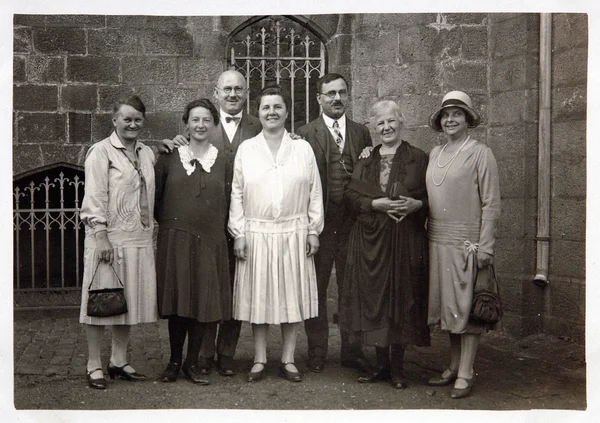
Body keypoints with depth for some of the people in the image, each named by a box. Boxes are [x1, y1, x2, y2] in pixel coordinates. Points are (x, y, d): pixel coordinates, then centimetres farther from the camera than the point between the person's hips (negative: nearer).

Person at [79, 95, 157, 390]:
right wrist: (101, 237, -15)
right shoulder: (101, 152, -4)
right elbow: (94, 198, -10)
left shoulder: (147, 153, 15)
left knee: (131, 301, 10)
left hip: (140, 239, 6)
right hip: (109, 238, -6)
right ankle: (94, 366, 11)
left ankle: (119, 362, 22)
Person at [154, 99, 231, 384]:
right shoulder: (169, 157, 3)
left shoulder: (223, 161, 5)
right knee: (176, 300, 5)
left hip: (210, 241, 1)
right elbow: (154, 195, 11)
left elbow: (227, 203, 9)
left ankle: (192, 362, 18)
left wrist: (218, 228, 4)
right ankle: (174, 361, 20)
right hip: (175, 240, 0)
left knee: (204, 302, 4)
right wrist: (167, 221, 10)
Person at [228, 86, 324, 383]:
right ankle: (259, 360, 17)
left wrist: (314, 230, 1)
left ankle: (288, 360, 17)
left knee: (292, 295, 6)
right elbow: (237, 194, 4)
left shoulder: (303, 148, 6)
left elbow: (315, 192, 6)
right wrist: (238, 233, -1)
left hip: (294, 234, 0)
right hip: (256, 234, 0)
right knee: (258, 297, 5)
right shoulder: (246, 149, 5)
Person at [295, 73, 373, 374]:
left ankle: (352, 351, 22)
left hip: (353, 222, 2)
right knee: (315, 290, 7)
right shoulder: (305, 134, 1)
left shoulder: (361, 133, 11)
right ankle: (316, 352, 20)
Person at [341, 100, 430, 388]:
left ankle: (397, 367, 14)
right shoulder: (365, 161, 11)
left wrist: (417, 205, -16)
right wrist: (375, 204, -12)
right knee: (373, 298, 4)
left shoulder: (419, 159, 5)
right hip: (370, 240, 2)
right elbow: (349, 195, 4)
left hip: (406, 241, -2)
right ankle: (381, 364, 17)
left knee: (402, 298, 1)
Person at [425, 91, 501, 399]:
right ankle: (453, 367, 24)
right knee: (447, 307, 12)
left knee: (466, 308, 1)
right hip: (437, 242, 5)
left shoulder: (480, 153, -4)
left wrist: (484, 248, -12)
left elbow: (491, 204, -7)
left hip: (466, 243, -5)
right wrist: (427, 235, 7)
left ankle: (465, 375, 10)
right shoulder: (434, 154, 11)